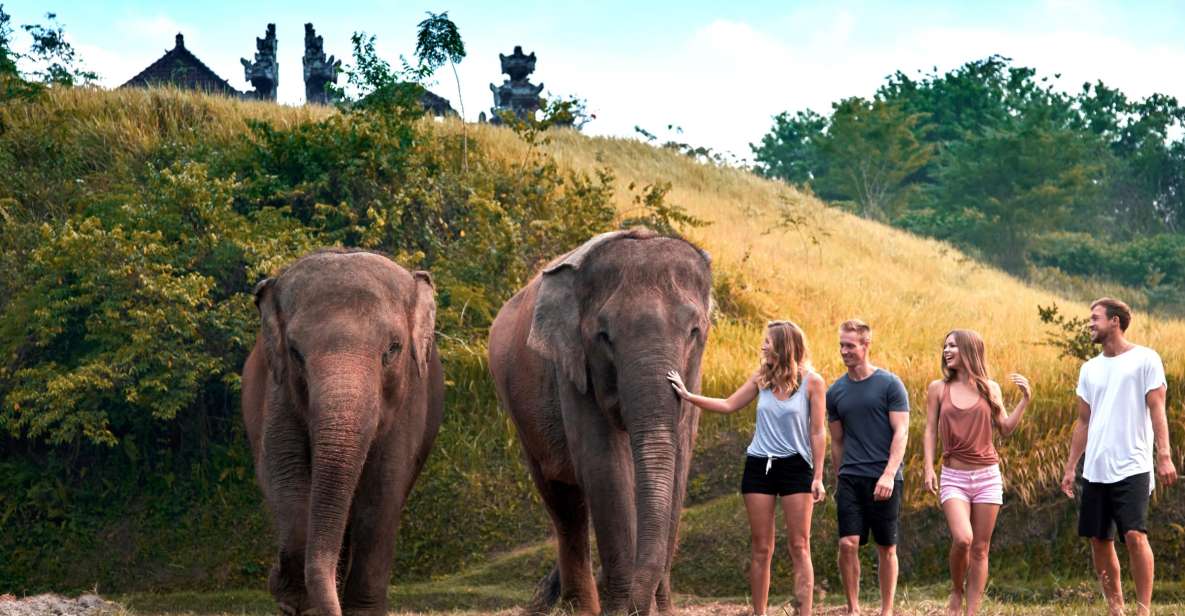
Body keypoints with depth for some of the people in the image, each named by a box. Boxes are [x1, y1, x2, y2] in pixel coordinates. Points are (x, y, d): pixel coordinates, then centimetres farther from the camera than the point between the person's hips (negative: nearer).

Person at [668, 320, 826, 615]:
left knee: (799, 547, -4)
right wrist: (688, 396, 10)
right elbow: (729, 405, 15)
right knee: (761, 549, 5)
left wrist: (818, 476, -8)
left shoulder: (811, 382, -6)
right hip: (759, 466, 4)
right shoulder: (762, 378, 6)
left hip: (795, 468, -4)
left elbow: (818, 432, -5)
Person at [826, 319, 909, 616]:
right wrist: (838, 481, 17)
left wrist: (889, 474, -18)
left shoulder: (889, 384, -3)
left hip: (884, 478, -3)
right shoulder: (836, 391, 10)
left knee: (886, 548, 4)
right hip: (850, 478, 3)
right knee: (848, 543, -9)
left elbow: (901, 432, -7)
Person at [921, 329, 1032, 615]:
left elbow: (1005, 428, 7)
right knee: (962, 539, -21)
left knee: (980, 548, 2)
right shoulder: (938, 388, 4)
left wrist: (1025, 400, -2)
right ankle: (956, 591, 6)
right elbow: (930, 431, 4)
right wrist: (928, 469, -5)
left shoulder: (989, 388, 6)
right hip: (954, 477, -2)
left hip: (987, 475, 2)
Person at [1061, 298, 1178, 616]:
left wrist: (1164, 456, -16)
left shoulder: (1145, 360, -2)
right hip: (1095, 470, 6)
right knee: (1099, 541, 6)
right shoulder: (1090, 369, 15)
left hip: (1131, 468, -6)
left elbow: (1157, 410, -7)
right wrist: (1070, 467, 14)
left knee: (1135, 535, -17)